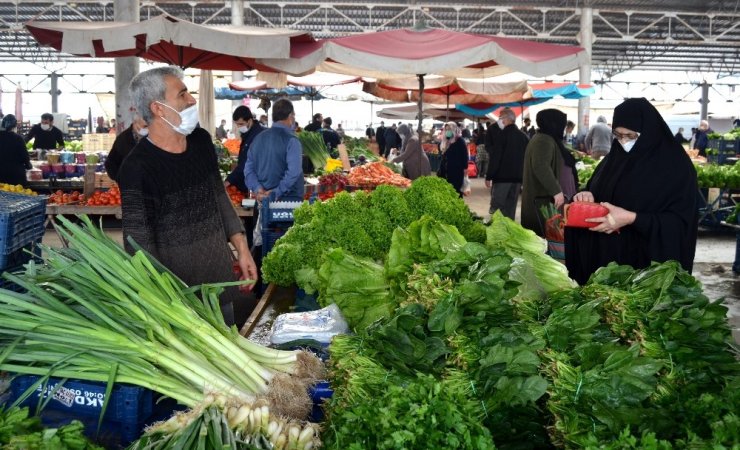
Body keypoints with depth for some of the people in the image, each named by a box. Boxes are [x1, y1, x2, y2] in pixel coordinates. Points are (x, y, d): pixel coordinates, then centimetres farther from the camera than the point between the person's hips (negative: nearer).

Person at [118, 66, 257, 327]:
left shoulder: (201, 141, 2)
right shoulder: (138, 167, -20)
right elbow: (139, 243, -19)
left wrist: (241, 248, 10)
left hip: (221, 279, 7)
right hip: (177, 293, -7)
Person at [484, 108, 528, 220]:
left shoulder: (503, 134, -11)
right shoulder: (523, 136, 10)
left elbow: (495, 157, -14)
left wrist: (489, 176, -10)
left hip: (502, 177, -6)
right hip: (517, 177, 6)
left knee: (495, 209, -3)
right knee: (510, 209, 10)